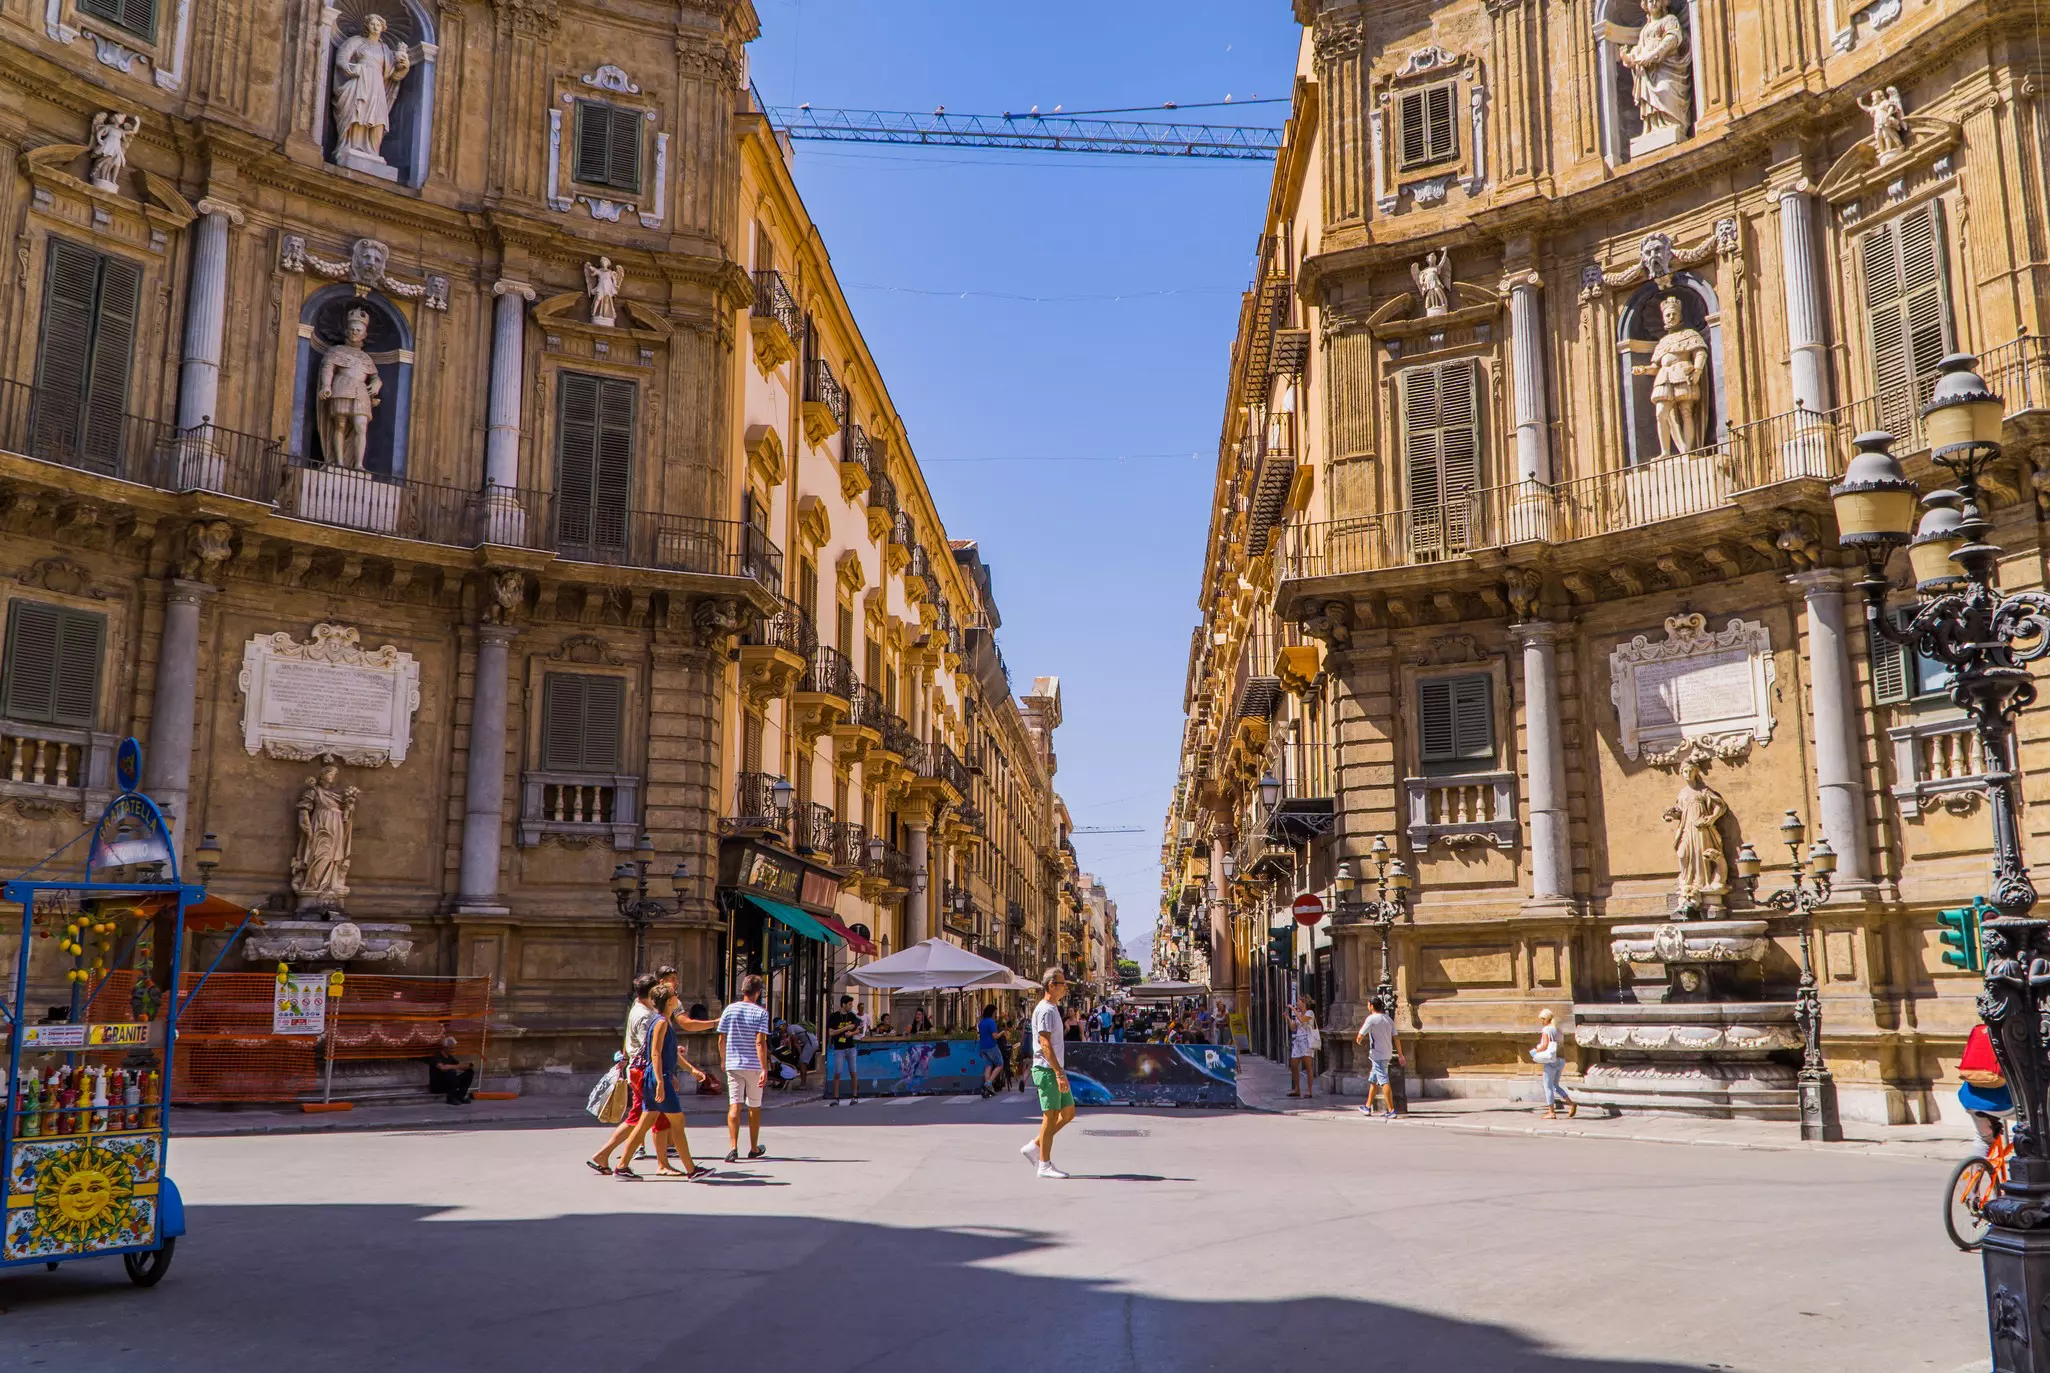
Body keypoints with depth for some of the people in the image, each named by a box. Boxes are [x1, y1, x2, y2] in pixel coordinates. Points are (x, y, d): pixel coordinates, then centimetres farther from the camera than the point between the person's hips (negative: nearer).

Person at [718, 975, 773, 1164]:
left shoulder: (729, 1010, 1)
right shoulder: (761, 1013, -8)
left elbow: (721, 1039, 5)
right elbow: (760, 1042, -16)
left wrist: (724, 1059, 20)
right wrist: (764, 1069, -17)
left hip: (733, 1064, 2)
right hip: (754, 1065, -1)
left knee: (734, 1106, -1)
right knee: (754, 1107, 12)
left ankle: (733, 1147, -16)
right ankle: (754, 1148, 24)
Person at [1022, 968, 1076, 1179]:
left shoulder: (1053, 1009, 17)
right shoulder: (1045, 1010, -15)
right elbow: (1045, 1045, -21)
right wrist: (1059, 1074, -23)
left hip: (1055, 1071, 10)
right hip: (1047, 1071, -10)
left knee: (1068, 1112, 11)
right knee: (1050, 1116, -4)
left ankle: (1034, 1146, 17)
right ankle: (1045, 1165, 3)